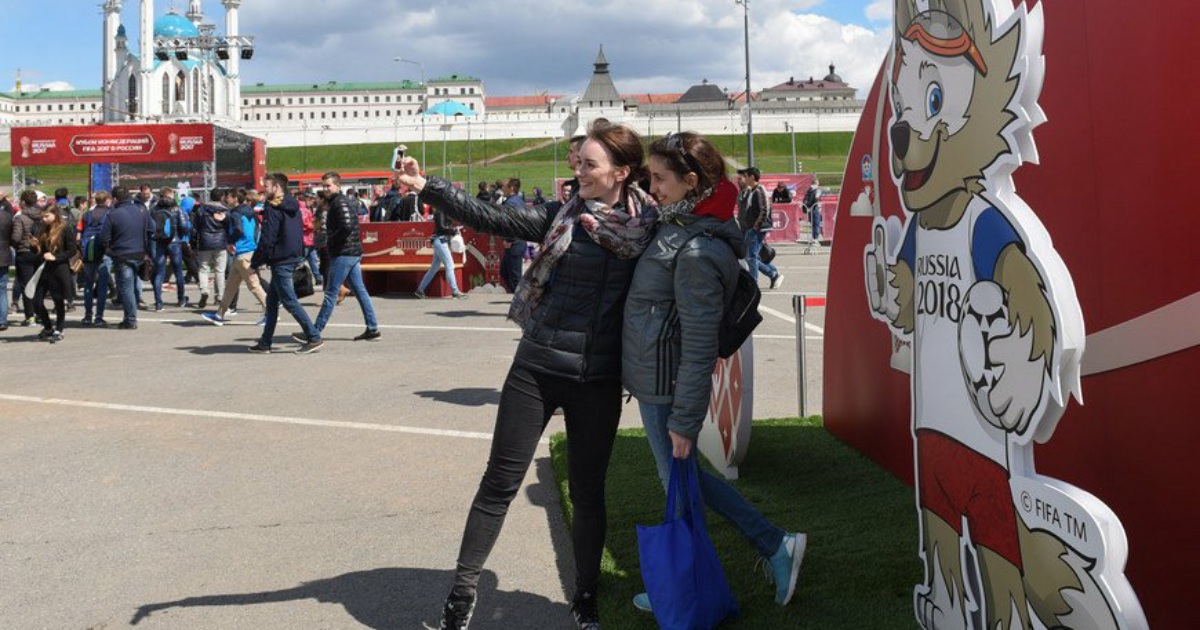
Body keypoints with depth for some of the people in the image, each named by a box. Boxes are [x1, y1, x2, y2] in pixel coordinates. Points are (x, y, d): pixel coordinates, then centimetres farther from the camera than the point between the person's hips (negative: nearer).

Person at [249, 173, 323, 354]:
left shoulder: (273, 209, -15)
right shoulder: (292, 207, 13)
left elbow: (267, 239, -18)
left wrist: (255, 262, -9)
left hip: (280, 261, -9)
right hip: (293, 257, 9)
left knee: (289, 301, -6)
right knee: (272, 301, 14)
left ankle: (314, 338, -8)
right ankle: (265, 342, 18)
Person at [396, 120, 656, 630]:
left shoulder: (648, 227, -2)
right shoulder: (561, 216, 0)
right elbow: (491, 219, -6)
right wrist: (428, 188, -15)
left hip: (598, 380, 0)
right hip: (537, 369, 1)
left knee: (587, 491, 11)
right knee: (500, 481, 4)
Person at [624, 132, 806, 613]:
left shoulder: (697, 252, -22)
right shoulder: (677, 225, 6)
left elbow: (699, 347, -21)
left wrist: (683, 419, -18)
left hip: (666, 391, -10)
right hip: (655, 381, 10)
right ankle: (775, 546, 27)